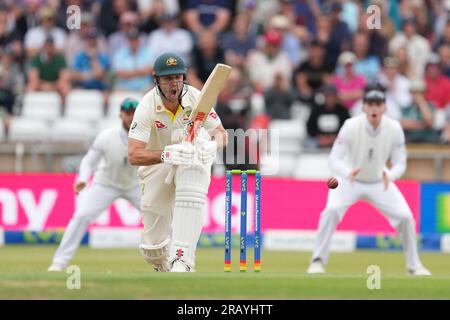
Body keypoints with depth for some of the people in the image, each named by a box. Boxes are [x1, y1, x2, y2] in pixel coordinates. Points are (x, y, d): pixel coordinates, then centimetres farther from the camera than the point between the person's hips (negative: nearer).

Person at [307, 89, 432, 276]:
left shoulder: (394, 129, -19)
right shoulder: (351, 127, -27)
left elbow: (400, 164, -13)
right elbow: (334, 160, -27)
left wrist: (389, 175, -37)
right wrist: (348, 173, -49)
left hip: (379, 182, 3)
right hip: (349, 180, -3)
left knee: (405, 217, -9)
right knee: (332, 210, -28)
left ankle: (414, 265, 13)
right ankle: (318, 261, -15)